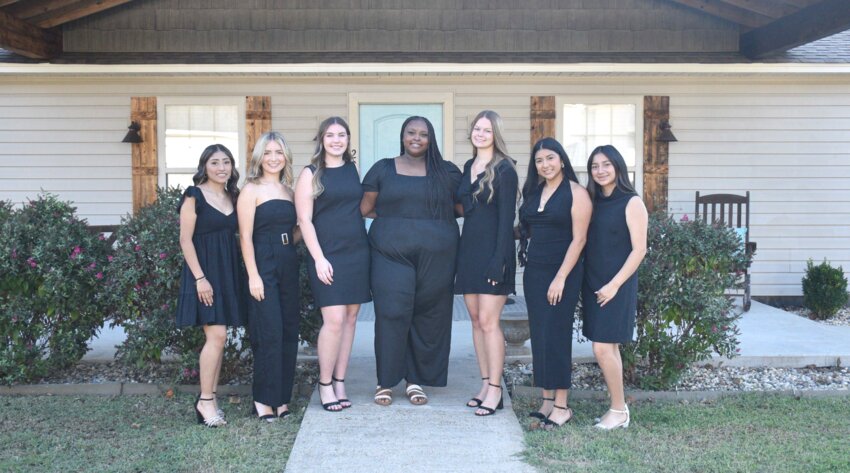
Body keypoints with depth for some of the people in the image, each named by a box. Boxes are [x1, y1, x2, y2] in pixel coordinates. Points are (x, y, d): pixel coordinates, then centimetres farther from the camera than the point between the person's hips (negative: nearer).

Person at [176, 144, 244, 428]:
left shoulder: (232, 197, 12)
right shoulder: (194, 196, -5)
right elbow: (185, 239, -10)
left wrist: (238, 273, 5)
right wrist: (200, 277, -17)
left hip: (228, 272, 6)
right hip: (204, 271, -6)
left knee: (218, 337, 8)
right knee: (217, 335, -12)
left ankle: (209, 399, 15)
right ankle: (205, 400, -1)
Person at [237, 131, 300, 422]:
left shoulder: (287, 190, 15)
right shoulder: (251, 190, -3)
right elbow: (246, 236, -10)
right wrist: (253, 275, -15)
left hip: (288, 265, 7)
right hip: (264, 265, -6)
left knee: (289, 331, 7)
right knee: (269, 333, -6)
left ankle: (281, 397, 17)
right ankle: (264, 399, 6)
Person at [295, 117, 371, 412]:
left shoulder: (354, 169, 12)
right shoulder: (310, 174, 0)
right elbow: (305, 220, -5)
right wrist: (319, 258, -13)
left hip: (357, 254, 5)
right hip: (327, 256, -5)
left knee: (350, 319, 6)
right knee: (334, 319, -11)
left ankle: (339, 383, 15)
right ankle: (325, 384, 5)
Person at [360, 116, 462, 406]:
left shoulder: (447, 172, 11)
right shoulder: (383, 169, 9)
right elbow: (365, 208, 9)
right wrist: (391, 215, 5)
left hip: (435, 257, 1)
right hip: (392, 255, -1)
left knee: (428, 317, 3)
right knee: (391, 315, -8)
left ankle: (416, 380, 16)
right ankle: (386, 381, 6)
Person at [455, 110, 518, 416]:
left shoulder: (504, 169, -7)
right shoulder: (468, 167, 14)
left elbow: (506, 218, -12)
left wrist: (499, 260, -18)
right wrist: (462, 254, 11)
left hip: (491, 251, -7)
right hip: (468, 250, 7)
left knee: (488, 321, -7)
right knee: (476, 320, 9)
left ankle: (495, 390, 1)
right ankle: (485, 384, 17)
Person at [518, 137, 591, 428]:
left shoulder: (576, 193, -8)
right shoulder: (533, 191, 11)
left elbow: (578, 239, -12)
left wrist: (561, 278, -17)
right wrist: (528, 266, 5)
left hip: (562, 273, -6)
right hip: (534, 271, 6)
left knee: (556, 336, -5)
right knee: (539, 335, 7)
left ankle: (561, 406, 4)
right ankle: (547, 400, 16)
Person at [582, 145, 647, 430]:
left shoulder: (631, 203, -8)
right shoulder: (593, 202, 10)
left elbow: (639, 249, -12)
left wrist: (614, 284, -16)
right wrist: (586, 283, 4)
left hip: (616, 286, -6)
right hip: (592, 285, 6)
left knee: (603, 348, -8)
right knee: (608, 348, 10)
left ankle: (619, 410, 6)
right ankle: (618, 409, 19)